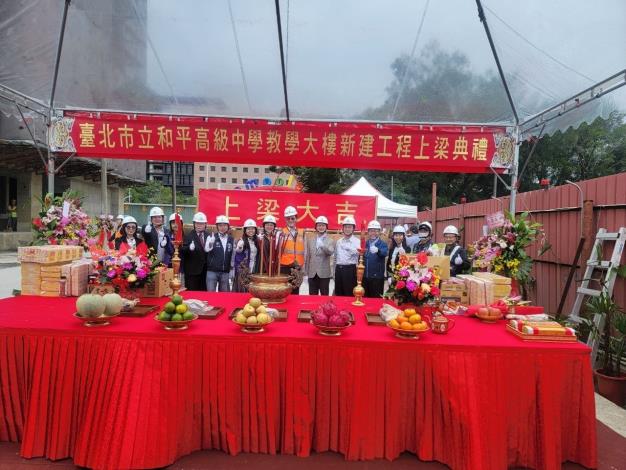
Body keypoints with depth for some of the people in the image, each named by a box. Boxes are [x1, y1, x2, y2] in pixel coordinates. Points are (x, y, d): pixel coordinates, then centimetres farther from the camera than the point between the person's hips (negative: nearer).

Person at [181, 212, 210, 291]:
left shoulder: (209, 235, 9)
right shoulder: (189, 236, -2)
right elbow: (183, 250, -12)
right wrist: (189, 248, -31)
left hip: (205, 269, 3)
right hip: (192, 269, -3)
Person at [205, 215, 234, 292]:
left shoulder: (231, 239, 6)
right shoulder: (211, 237, -3)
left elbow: (232, 255, 11)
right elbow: (206, 249, -21)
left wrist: (232, 270, 9)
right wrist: (210, 244, -43)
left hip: (225, 272, 3)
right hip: (212, 271, -3)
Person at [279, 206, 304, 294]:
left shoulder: (301, 233, 11)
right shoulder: (281, 233, -1)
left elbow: (304, 250, 13)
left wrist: (303, 264, 8)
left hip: (297, 268, 4)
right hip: (284, 267, -4)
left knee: (295, 291, 10)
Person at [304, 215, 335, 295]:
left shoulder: (330, 240, 0)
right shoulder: (310, 240, 11)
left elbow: (331, 252, -20)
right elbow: (307, 256, 12)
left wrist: (322, 245, -39)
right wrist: (306, 270, 7)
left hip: (324, 273, -3)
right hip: (312, 273, 3)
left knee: (324, 296, 3)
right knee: (312, 296, 8)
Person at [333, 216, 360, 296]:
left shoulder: (357, 241, -4)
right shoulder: (338, 241, 14)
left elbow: (357, 253, -24)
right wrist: (335, 271, 17)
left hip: (350, 270, -5)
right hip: (338, 269, 6)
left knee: (350, 294, -1)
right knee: (338, 294, 11)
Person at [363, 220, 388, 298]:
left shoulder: (383, 244, -4)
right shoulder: (365, 244, 9)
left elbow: (385, 253, -27)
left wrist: (377, 250, -47)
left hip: (377, 278, -4)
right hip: (364, 277, 4)